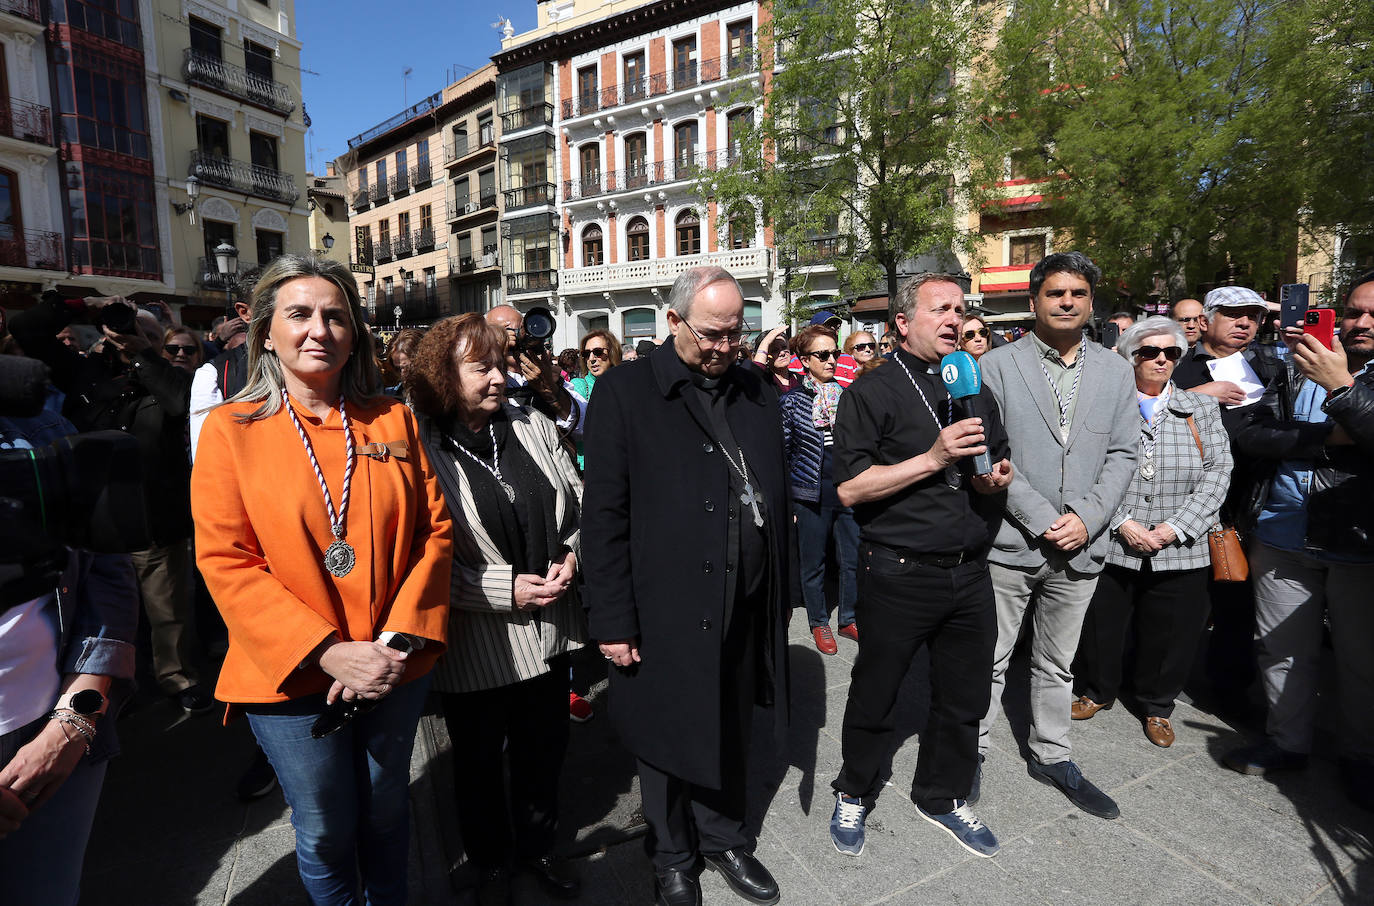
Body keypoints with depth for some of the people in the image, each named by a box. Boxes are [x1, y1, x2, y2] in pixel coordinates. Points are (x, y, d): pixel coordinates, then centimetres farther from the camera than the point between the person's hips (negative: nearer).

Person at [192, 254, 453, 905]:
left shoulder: (392, 421, 1)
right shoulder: (230, 429, -5)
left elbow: (434, 530, -1)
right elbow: (226, 562, -10)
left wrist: (400, 639, -12)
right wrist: (328, 653, -18)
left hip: (397, 670, 2)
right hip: (291, 678, -2)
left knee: (386, 814, 20)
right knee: (326, 834, 15)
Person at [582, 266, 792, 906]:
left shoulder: (756, 390, 8)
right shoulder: (625, 392, -9)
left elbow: (778, 498, 12)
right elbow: (603, 515, -11)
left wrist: (781, 586, 11)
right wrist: (612, 620, -12)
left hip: (744, 610, 5)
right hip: (665, 611, -4)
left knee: (730, 734, 21)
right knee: (667, 740, 15)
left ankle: (724, 839, 46)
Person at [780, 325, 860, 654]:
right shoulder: (790, 401, -3)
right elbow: (782, 453, -1)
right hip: (810, 494, -3)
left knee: (853, 559, 10)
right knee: (813, 563, 9)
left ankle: (848, 620, 29)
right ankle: (819, 623, 27)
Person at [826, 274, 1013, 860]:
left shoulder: (976, 390, 12)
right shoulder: (872, 393, -9)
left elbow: (1000, 463, 23)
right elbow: (849, 488, -16)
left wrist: (997, 477, 0)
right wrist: (933, 458, -21)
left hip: (970, 572, 6)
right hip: (899, 574, -6)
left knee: (964, 697, 18)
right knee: (874, 698, 11)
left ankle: (943, 796, 42)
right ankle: (854, 795, 36)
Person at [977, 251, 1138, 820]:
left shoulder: (1116, 372, 8)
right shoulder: (998, 366, -5)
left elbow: (1123, 454, 5)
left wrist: (1086, 518, -10)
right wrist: (1042, 521, -15)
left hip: (1081, 546, 4)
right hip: (1010, 542, -3)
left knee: (1057, 664, 19)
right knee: (990, 661, 7)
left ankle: (1052, 756, 36)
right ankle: (972, 753, 25)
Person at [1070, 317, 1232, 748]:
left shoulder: (1202, 409, 7)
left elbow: (1217, 473, 1)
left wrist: (1174, 528, -10)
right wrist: (1124, 524, -13)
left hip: (1180, 551, 2)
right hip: (1111, 546, -2)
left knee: (1167, 634, 12)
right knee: (1101, 628, 10)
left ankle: (1156, 705, 36)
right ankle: (1096, 691, 35)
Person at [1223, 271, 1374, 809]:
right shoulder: (1298, 371, 8)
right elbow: (1251, 436, -2)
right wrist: (1329, 437, -12)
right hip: (1286, 537, 3)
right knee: (1283, 647, 13)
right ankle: (1287, 741, 30)